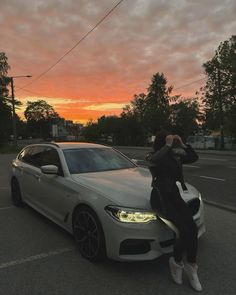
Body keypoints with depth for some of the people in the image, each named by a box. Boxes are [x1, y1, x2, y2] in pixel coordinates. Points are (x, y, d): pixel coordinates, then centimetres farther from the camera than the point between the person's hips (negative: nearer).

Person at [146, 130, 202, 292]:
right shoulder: (153, 157, -9)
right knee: (185, 230, -18)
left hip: (174, 195, 6)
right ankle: (176, 262, 10)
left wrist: (182, 144, -4)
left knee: (193, 228, -11)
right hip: (161, 198, -6)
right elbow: (156, 161, -34)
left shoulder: (175, 155, 7)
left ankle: (191, 267, 8)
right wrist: (168, 145, -25)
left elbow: (194, 157, 7)